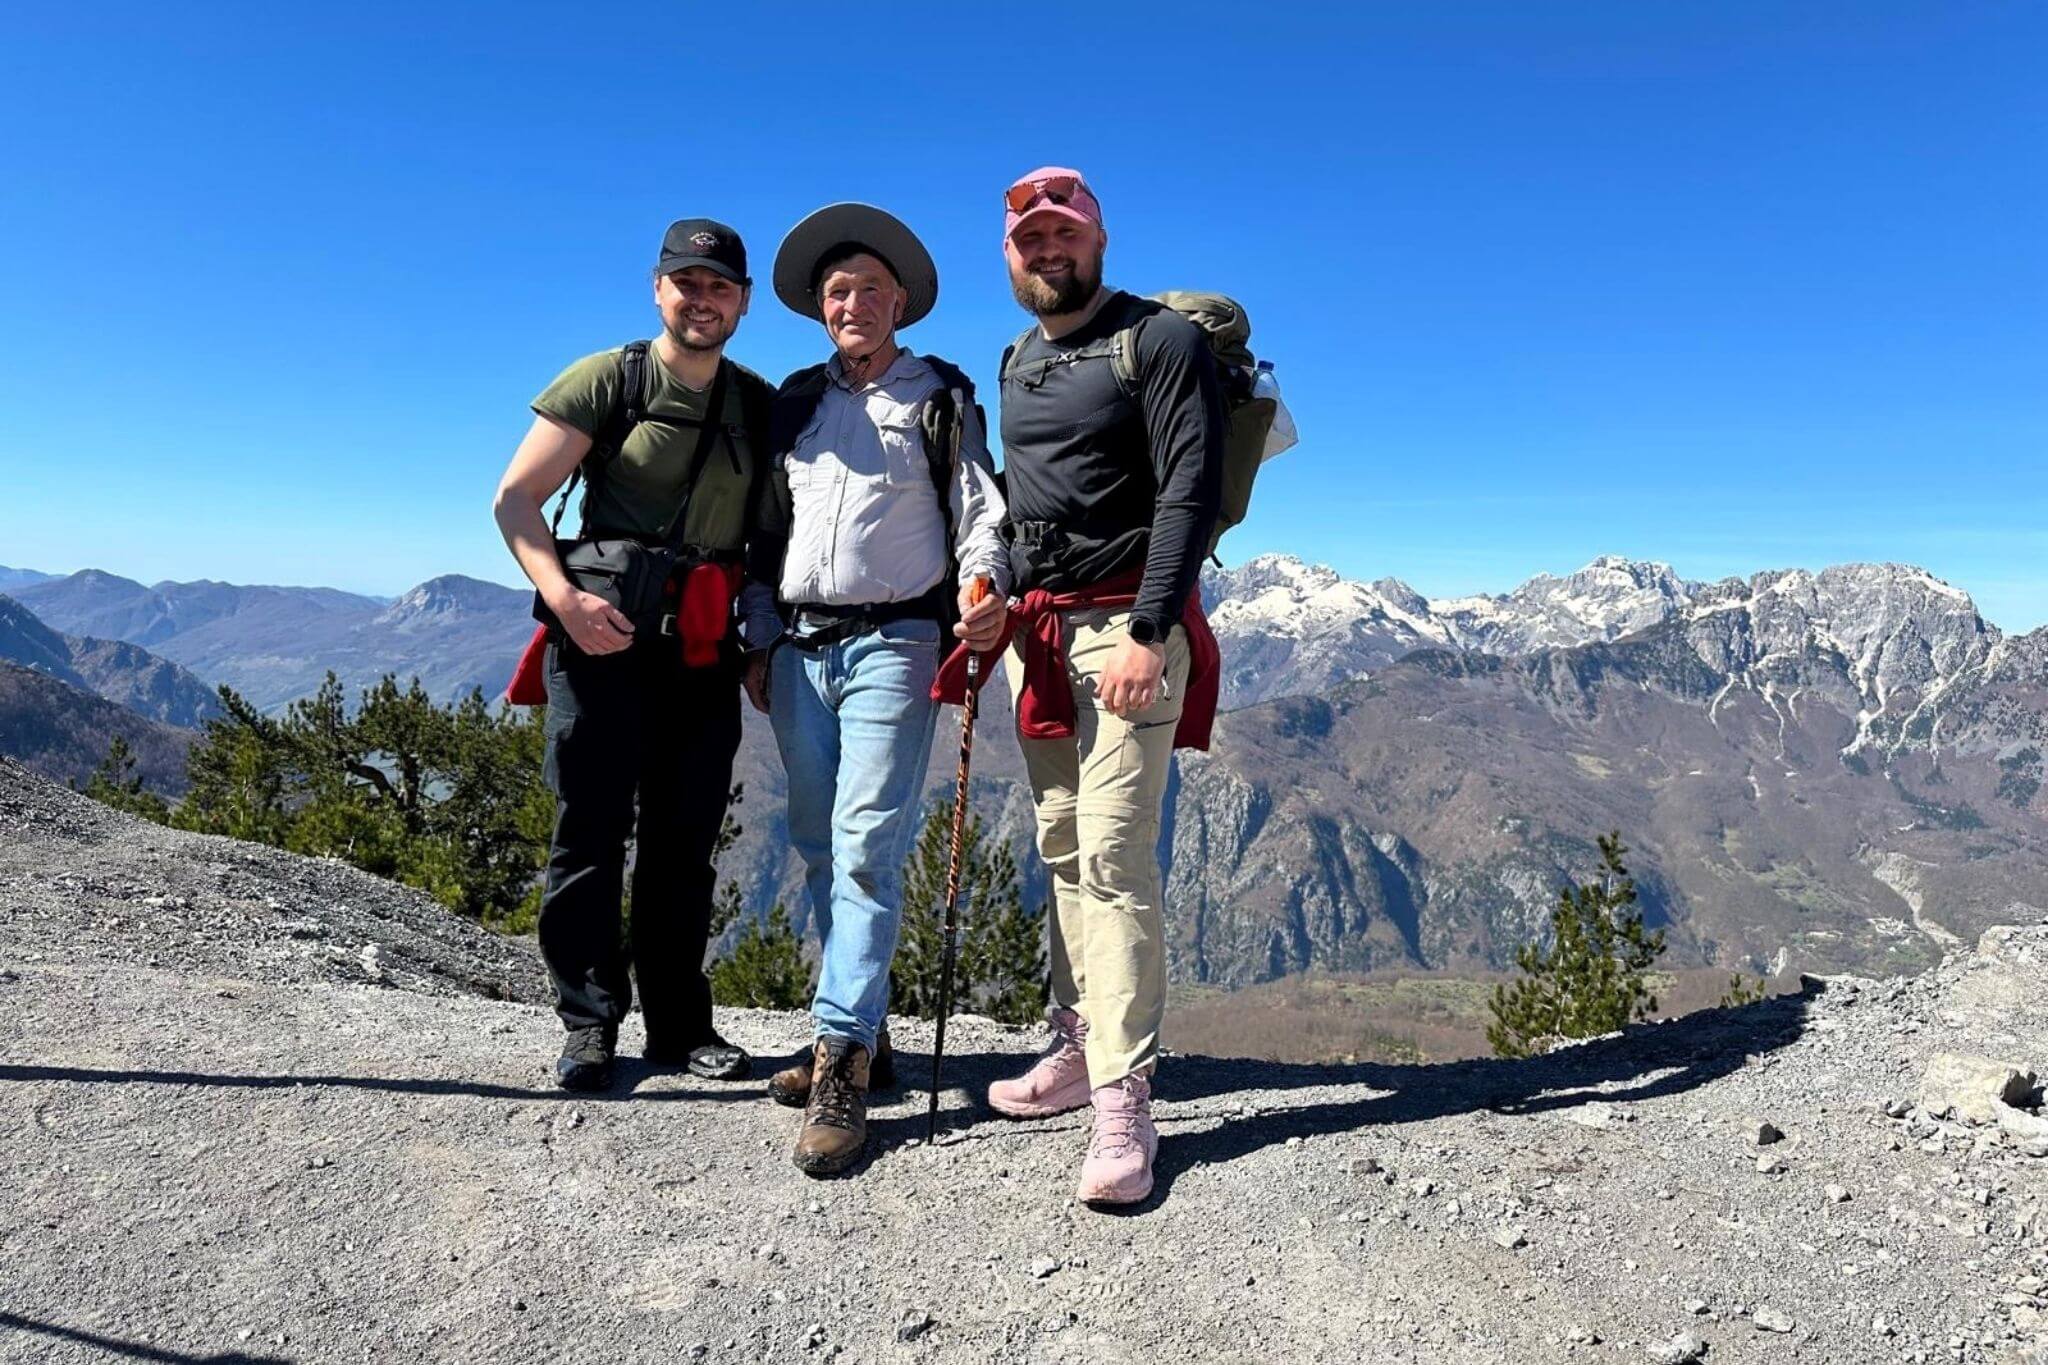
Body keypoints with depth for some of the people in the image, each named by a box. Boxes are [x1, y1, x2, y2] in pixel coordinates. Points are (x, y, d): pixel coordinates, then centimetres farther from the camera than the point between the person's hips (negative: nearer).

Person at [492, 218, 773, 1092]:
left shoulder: (762, 406, 13)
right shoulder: (607, 381, 1)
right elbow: (515, 500, -3)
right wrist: (565, 599, -16)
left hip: (705, 649, 4)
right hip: (605, 635, -3)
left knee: (684, 839, 8)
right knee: (591, 830, -1)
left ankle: (680, 1024, 17)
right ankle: (589, 1024, 10)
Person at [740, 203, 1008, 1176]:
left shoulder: (941, 400, 8)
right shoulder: (795, 402, 19)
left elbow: (979, 512, 0)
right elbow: (766, 531, 19)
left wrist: (981, 587, -20)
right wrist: (760, 641, 14)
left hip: (892, 643, -5)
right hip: (799, 647, 5)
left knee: (866, 847, -13)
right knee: (818, 849, 6)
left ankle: (838, 1065, -12)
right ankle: (862, 1032, 17)